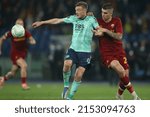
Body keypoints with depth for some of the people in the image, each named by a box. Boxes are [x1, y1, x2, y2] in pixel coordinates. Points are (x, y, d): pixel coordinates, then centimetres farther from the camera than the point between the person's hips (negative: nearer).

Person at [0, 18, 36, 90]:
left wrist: (32, 41, -41)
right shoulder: (11, 33, -15)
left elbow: (32, 40, -17)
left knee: (13, 72, 15)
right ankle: (24, 84, -16)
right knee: (24, 65, -28)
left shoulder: (26, 33, -12)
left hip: (23, 54, 4)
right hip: (15, 54, -4)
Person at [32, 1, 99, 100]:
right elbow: (57, 20, 13)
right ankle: (66, 86, -3)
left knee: (78, 76, -8)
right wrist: (42, 22, 16)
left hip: (85, 51, -2)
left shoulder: (91, 19, -1)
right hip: (73, 49, 2)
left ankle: (70, 97, 5)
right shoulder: (73, 18, 7)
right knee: (67, 64, -26)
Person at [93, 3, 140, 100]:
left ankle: (119, 95, 27)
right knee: (120, 70, -26)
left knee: (125, 75, -3)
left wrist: (105, 30, -21)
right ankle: (134, 95, -14)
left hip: (119, 51, 2)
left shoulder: (117, 21, -2)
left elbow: (119, 36, -13)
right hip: (106, 53, -2)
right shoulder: (98, 21, 0)